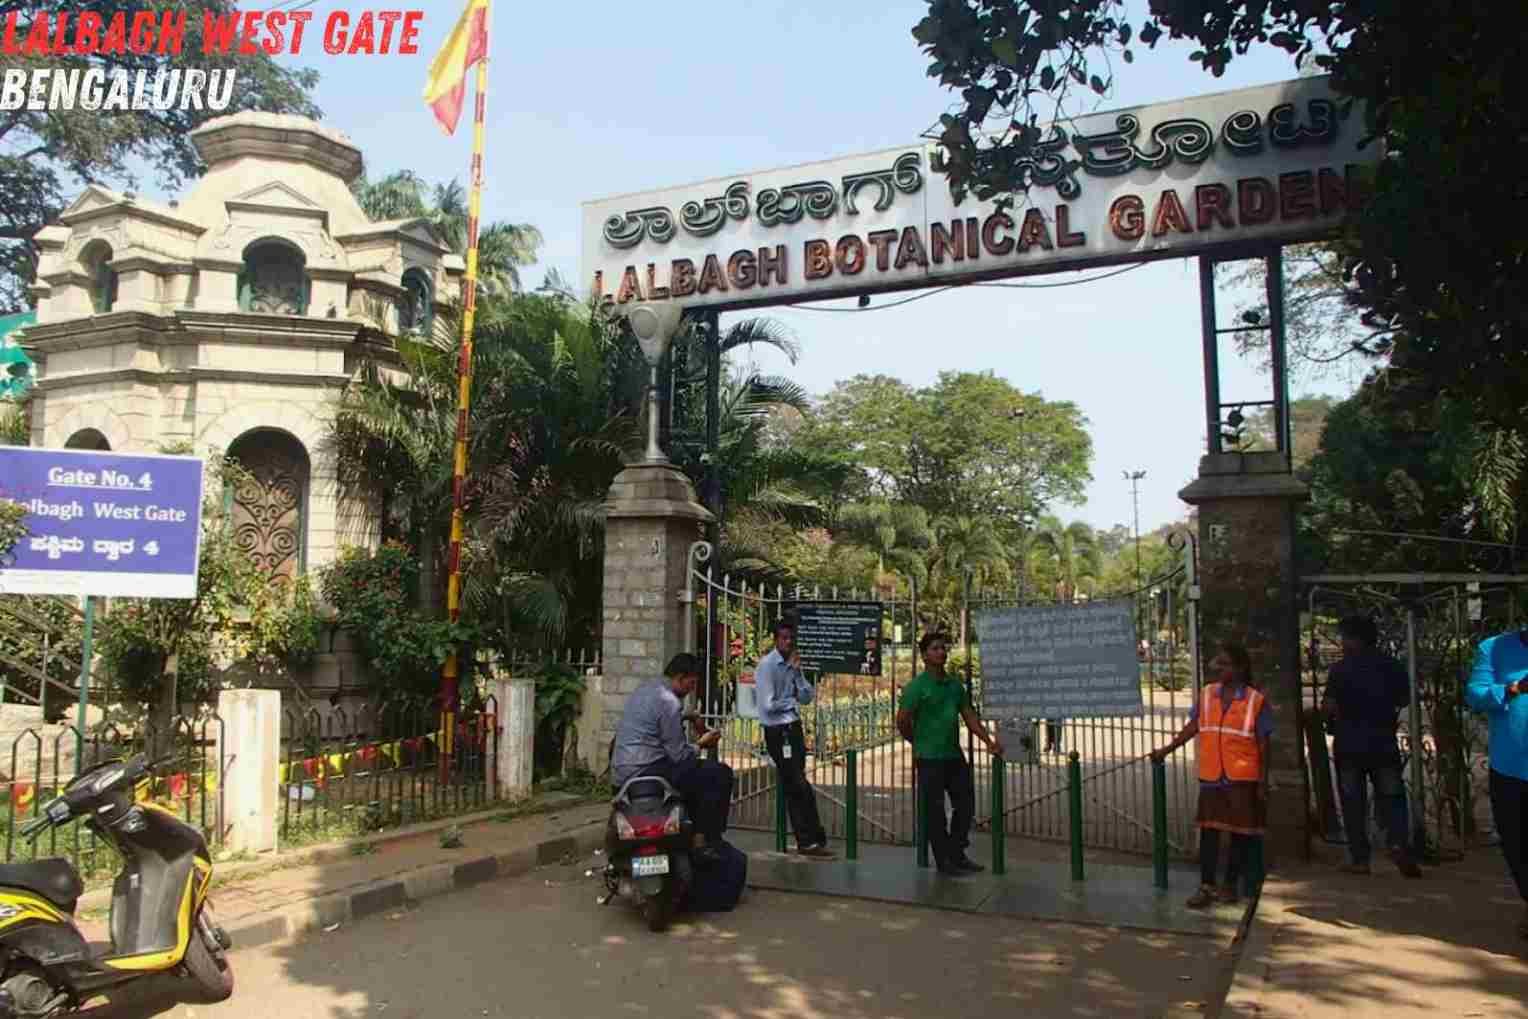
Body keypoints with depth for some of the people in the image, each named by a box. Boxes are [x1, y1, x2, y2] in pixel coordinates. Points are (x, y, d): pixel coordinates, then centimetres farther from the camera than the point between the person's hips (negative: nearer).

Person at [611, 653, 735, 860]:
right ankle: (709, 841, -1)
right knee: (721, 774, -8)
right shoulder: (669, 701, -14)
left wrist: (685, 718, 19)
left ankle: (692, 833, 30)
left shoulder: (643, 689, 14)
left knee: (694, 772, 30)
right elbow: (679, 756, -14)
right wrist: (701, 744, 3)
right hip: (644, 772, -10)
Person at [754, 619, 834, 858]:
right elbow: (769, 705, -17)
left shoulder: (792, 664, 10)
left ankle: (806, 841, 19)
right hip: (777, 732, -7)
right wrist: (792, 701, -2)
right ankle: (812, 840, 6)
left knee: (794, 788, 13)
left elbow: (807, 697, 4)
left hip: (794, 728, 7)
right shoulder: (767, 665, -13)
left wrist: (797, 670, -8)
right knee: (801, 788, -4)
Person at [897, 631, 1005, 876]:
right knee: (934, 812, 1)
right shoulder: (917, 687, -10)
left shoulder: (955, 684, 9)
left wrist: (990, 742, 2)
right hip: (929, 759, -7)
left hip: (955, 755, 7)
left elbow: (970, 717, 11)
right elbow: (902, 722, -9)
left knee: (966, 805, 11)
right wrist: (921, 744, 4)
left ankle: (957, 854, 27)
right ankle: (943, 860, 13)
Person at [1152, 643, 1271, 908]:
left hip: (1243, 779, -3)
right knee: (1208, 830, 5)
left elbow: (1263, 745, -4)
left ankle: (1230, 884, 21)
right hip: (1210, 778, 3)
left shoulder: (1256, 701, -7)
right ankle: (1206, 886, 11)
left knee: (1240, 832, 7)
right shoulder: (1206, 695, 3)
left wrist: (1263, 782, -5)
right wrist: (1167, 749, 5)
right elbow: (1193, 726, 10)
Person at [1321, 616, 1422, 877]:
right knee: (1391, 796, 11)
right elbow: (1404, 699, 12)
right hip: (1384, 743, 3)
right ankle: (1397, 843, -11)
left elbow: (1329, 706, -15)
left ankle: (1359, 859, 6)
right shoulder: (1392, 665, 1)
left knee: (1353, 802, 6)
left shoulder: (1341, 668, -11)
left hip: (1349, 744, -3)